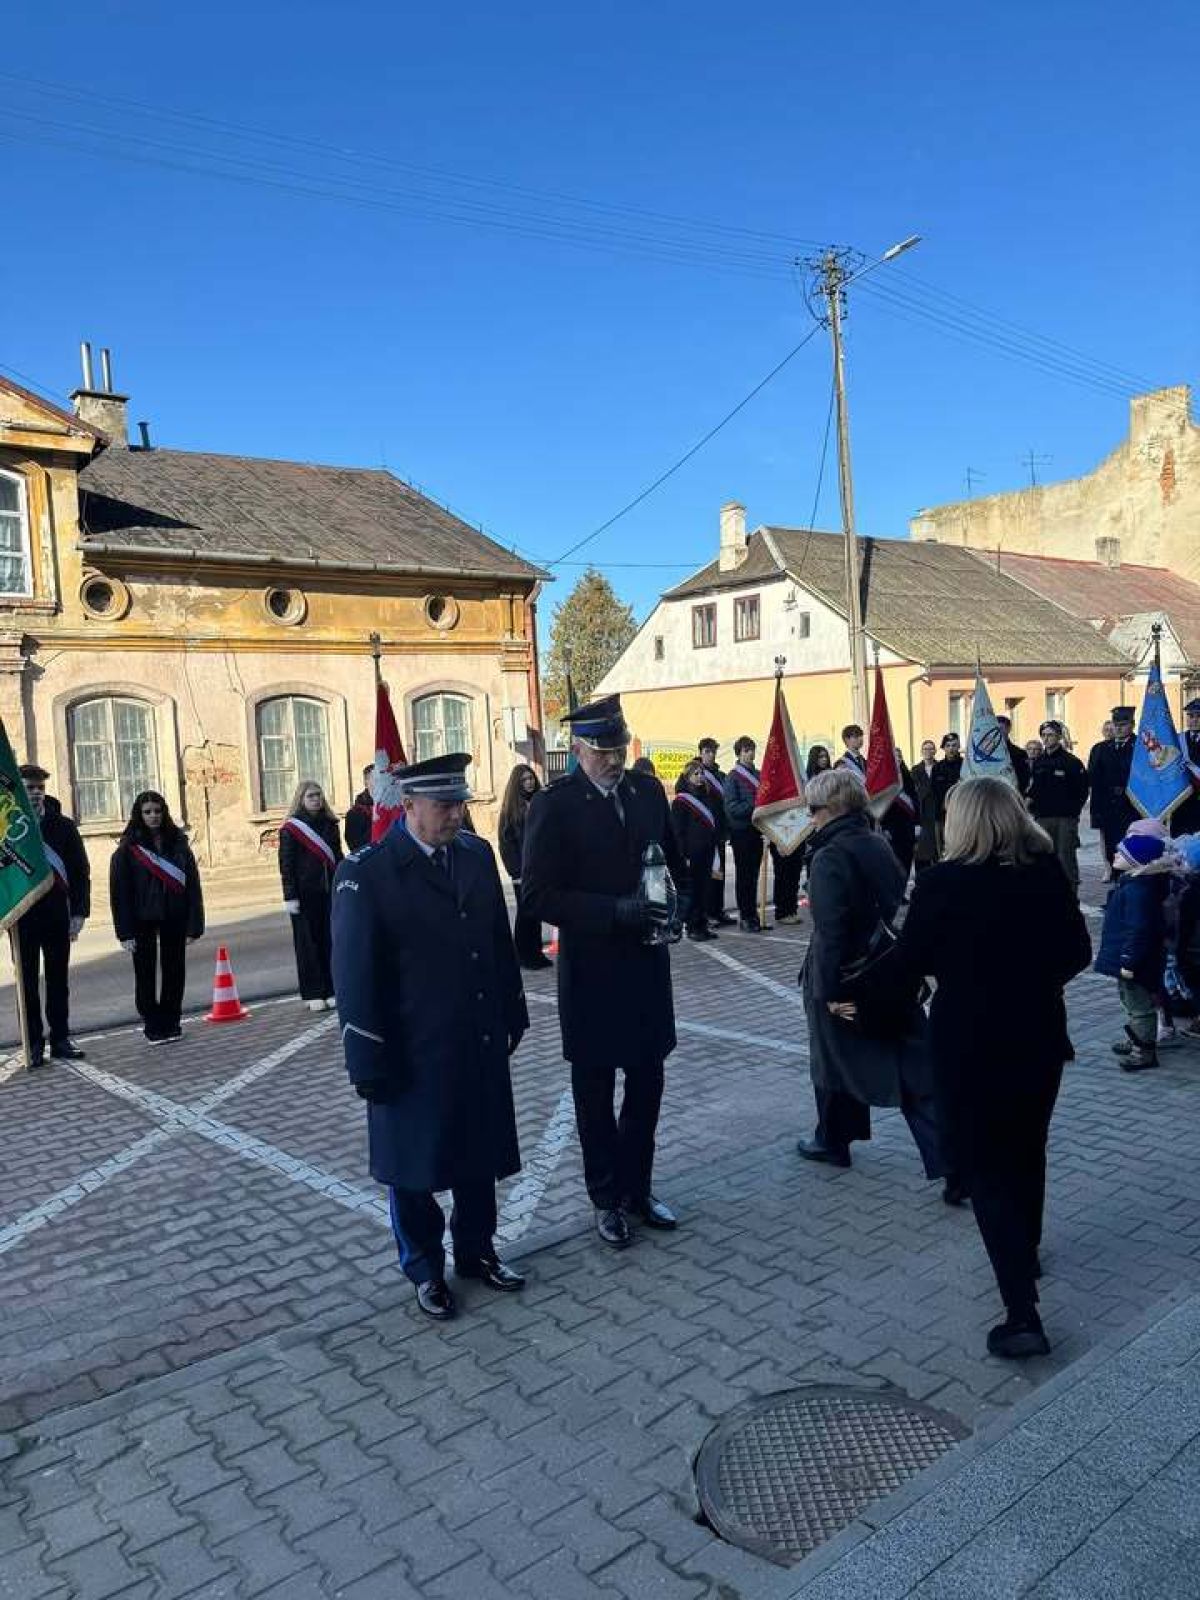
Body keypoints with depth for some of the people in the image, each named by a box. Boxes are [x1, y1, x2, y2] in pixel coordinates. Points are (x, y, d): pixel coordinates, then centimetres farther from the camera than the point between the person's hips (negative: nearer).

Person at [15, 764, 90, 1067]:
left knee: (58, 980, 8)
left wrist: (79, 912, -3)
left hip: (57, 915, 1)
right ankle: (34, 1044, 12)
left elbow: (80, 870, 3)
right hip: (22, 916, -1)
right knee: (28, 982, 5)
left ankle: (60, 1039, 17)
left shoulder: (62, 825, 3)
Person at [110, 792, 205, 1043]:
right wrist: (125, 932, -11)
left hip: (174, 918, 2)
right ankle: (153, 1026, 15)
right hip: (143, 920, -2)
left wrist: (194, 925, -5)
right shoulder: (128, 848, -4)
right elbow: (119, 891, -6)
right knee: (146, 973, 4)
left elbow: (192, 885, 1)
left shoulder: (178, 843, 2)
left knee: (174, 971, 8)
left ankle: (171, 1023, 20)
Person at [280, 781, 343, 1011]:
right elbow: (286, 864, -5)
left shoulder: (330, 825, 11)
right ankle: (313, 994, 7)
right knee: (307, 942, 2)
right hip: (304, 894, -4)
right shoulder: (291, 829, -3)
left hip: (329, 891, 4)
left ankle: (330, 990, 12)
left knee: (329, 940, 4)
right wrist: (290, 896, -11)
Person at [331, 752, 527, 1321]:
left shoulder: (478, 853, 1)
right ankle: (424, 1270, 34)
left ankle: (476, 1252, 40)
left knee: (479, 1156, 19)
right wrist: (371, 1063, -13)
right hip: (414, 1056, -5)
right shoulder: (367, 873, -16)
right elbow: (355, 976, -14)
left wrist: (512, 1016, 11)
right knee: (413, 1167, 13)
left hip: (481, 1045, 5)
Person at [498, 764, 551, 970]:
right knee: (525, 912, 1)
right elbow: (506, 841, -5)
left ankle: (535, 952, 17)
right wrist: (516, 871, -11)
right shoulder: (511, 807, -3)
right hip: (522, 871, -4)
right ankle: (523, 955, 9)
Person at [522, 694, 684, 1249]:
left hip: (648, 964, 5)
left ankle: (638, 1188, 34)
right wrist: (615, 911, -25)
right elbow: (538, 895, -17)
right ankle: (607, 1199, 28)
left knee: (647, 1083, 15)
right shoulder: (553, 806, -13)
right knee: (595, 1092, 11)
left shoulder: (649, 791, 4)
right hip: (591, 971, -5)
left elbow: (675, 860, 17)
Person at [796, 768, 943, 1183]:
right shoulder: (880, 845, 5)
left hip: (842, 979, -6)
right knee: (914, 1065, 7)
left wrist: (831, 991, -19)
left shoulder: (829, 857, -19)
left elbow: (830, 930, -23)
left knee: (835, 1059, 14)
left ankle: (832, 1142, 32)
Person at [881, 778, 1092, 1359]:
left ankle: (1022, 1315, 0)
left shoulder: (943, 882, -17)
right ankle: (1025, 1251, 47)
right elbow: (1077, 952, 4)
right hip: (1038, 1035, 5)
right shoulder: (1048, 871, -5)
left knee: (985, 1168, 4)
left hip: (968, 1043, -5)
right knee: (1026, 1148, 26)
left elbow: (908, 961, -9)